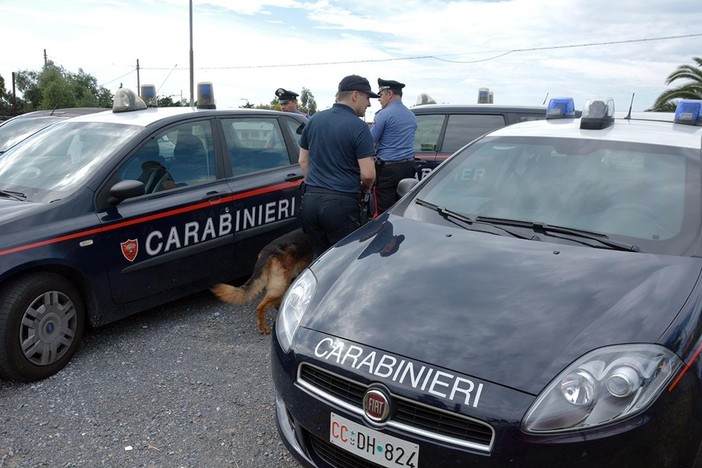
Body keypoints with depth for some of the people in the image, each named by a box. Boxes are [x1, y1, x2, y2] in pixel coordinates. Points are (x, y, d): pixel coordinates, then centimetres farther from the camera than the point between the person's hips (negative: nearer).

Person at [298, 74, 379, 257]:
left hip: (310, 201, 6)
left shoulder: (314, 120, 10)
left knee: (320, 258, 15)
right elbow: (368, 174, -12)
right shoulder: (358, 127, -9)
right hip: (341, 203, -6)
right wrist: (365, 190, 8)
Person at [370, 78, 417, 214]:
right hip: (408, 166, 8)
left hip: (388, 168, -8)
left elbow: (371, 141, -8)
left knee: (385, 211, -4)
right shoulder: (412, 115, 16)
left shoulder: (384, 114, -9)